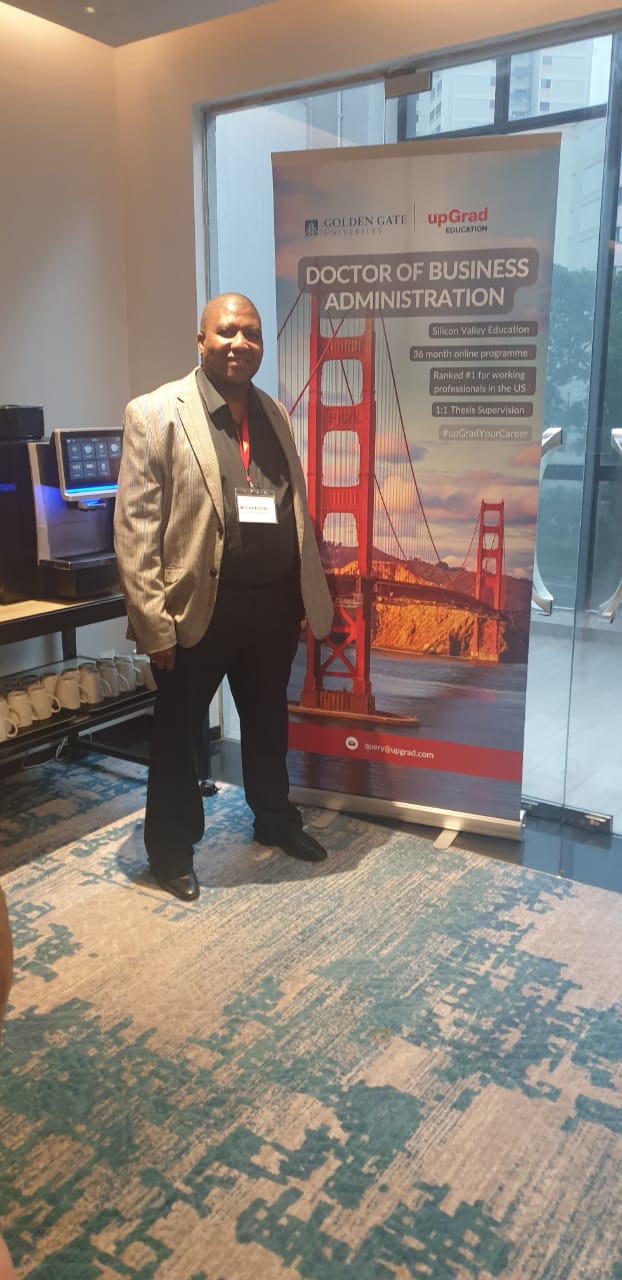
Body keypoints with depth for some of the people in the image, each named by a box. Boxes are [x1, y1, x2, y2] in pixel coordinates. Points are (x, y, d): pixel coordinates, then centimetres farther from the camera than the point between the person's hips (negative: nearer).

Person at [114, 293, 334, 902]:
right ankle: (171, 848, 30)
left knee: (268, 720, 21)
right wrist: (154, 623, -16)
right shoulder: (154, 413, -9)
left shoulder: (275, 413, 10)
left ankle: (274, 818, 43)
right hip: (197, 607, -5)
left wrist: (311, 594, 12)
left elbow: (297, 511, 13)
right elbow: (134, 528, -12)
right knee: (177, 731, 11)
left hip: (274, 603, 5)